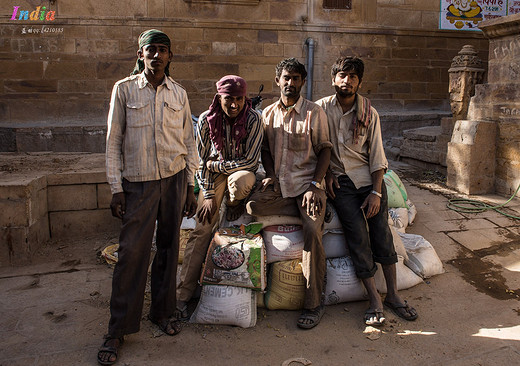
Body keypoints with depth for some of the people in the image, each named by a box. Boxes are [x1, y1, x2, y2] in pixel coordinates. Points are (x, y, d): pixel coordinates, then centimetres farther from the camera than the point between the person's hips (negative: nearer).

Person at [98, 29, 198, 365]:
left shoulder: (179, 94, 8)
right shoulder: (124, 89, 2)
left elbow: (189, 142, 11)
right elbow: (114, 141, 2)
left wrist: (190, 187, 7)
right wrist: (116, 188, -4)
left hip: (174, 179, 2)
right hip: (138, 182, -2)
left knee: (169, 246, 8)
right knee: (131, 252, -4)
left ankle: (163, 310, 27)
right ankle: (119, 329, 9)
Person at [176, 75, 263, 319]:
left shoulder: (253, 119, -15)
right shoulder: (206, 120, -10)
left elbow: (250, 161, -16)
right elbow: (202, 162, -5)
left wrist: (216, 164, -14)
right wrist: (208, 196, -11)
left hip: (242, 170, -1)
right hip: (214, 174, 1)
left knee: (240, 181, -41)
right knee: (202, 229, -14)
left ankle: (234, 205, -1)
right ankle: (183, 294, -10)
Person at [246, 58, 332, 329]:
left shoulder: (314, 112, 0)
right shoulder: (268, 114, 12)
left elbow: (324, 150, -1)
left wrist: (314, 185, -13)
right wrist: (270, 175, -2)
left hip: (307, 183, -4)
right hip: (278, 185, 4)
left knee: (312, 231, -25)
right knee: (252, 205, -26)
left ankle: (314, 305, -13)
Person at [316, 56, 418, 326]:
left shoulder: (369, 114, 4)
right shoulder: (322, 107, 3)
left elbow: (377, 156, 2)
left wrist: (376, 191, -7)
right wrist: (326, 173, -3)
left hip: (367, 176, 2)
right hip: (339, 180, -1)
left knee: (381, 228, -11)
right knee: (357, 233, -14)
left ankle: (392, 294, 1)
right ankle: (374, 299, -9)